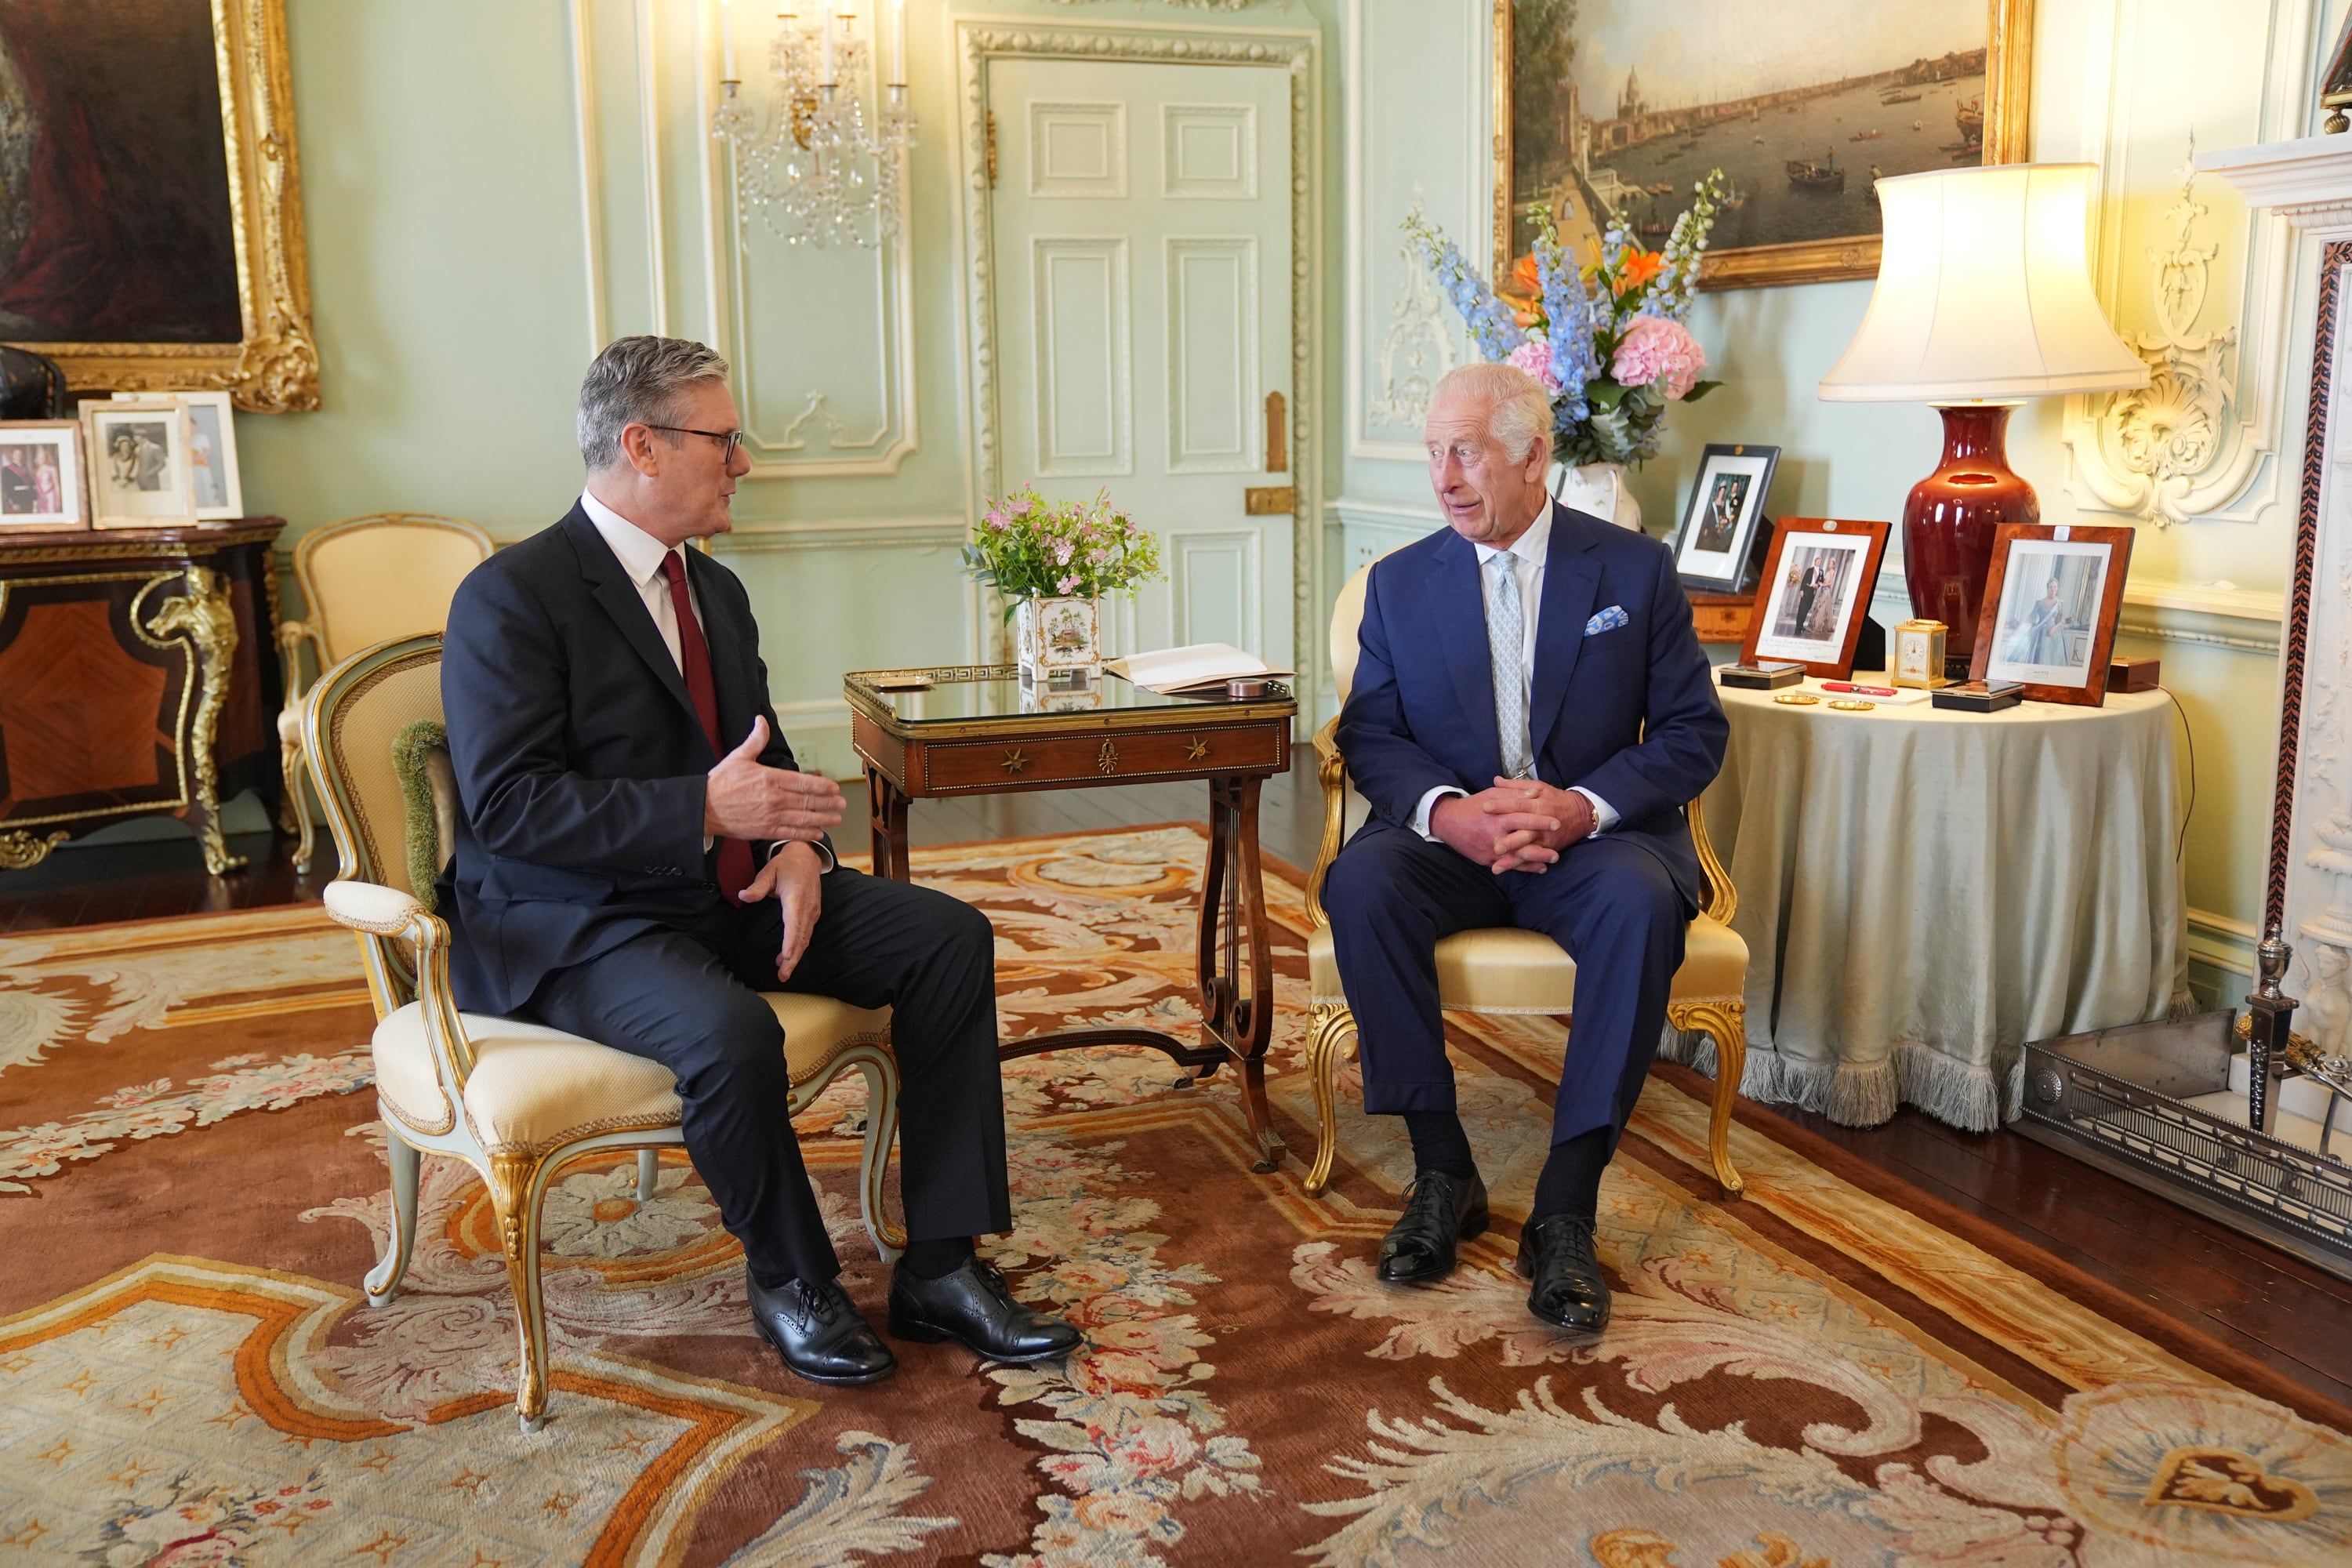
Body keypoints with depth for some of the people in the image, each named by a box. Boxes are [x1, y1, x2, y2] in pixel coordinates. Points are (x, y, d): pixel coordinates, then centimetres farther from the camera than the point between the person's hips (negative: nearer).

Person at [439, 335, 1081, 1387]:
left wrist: (796, 845, -5)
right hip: (578, 924, -8)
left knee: (951, 939, -9)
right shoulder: (511, 598, -12)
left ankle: (940, 1268, -7)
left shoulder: (714, 589, 14)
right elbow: (506, 805, -20)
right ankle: (790, 1282, -7)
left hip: (732, 888, 8)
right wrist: (703, 809, -27)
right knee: (731, 1032, -36)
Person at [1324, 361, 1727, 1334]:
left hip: (1593, 835, -1)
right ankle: (1442, 1171, -19)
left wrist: (1583, 805, -18)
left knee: (1642, 904, -35)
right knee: (1360, 884, -30)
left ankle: (1566, 1208, -27)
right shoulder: (1401, 583, 8)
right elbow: (1370, 735, 3)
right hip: (1450, 836, 2)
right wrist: (1447, 810, -20)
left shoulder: (1636, 569, 3)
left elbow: (1694, 732, 0)